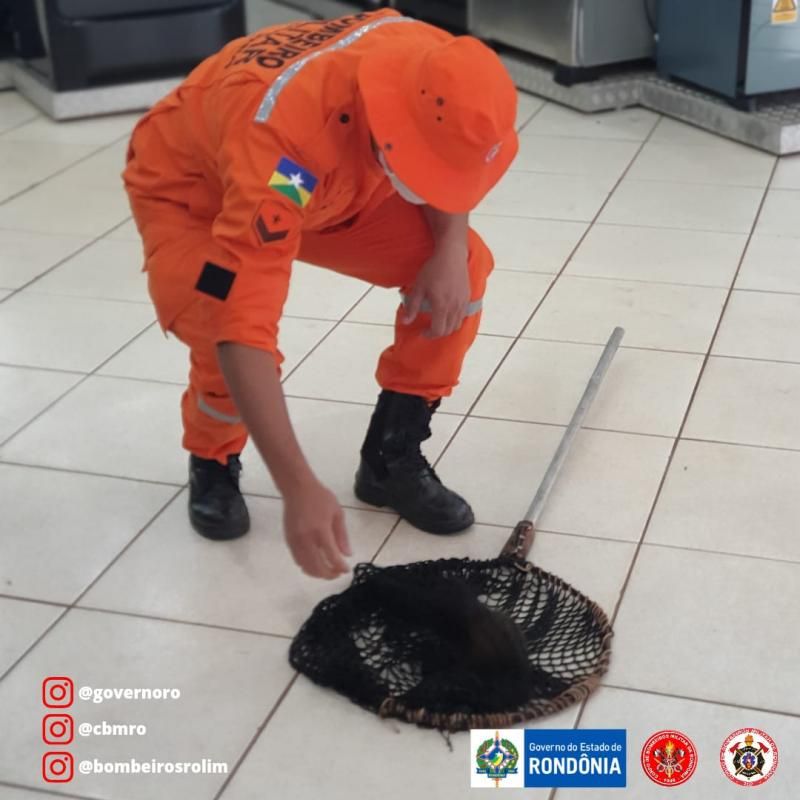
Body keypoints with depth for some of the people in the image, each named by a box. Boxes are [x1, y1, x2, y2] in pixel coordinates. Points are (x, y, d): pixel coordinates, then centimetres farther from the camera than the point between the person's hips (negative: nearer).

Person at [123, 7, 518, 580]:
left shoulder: (436, 71, -28)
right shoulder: (286, 134, -46)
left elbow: (446, 166, -3)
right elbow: (245, 329, -48)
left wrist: (451, 246, -23)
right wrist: (300, 489, -51)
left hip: (333, 181, 5)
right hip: (188, 185, -5)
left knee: (464, 270, -11)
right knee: (230, 352, -31)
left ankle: (391, 458, 4)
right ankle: (213, 465, 5)